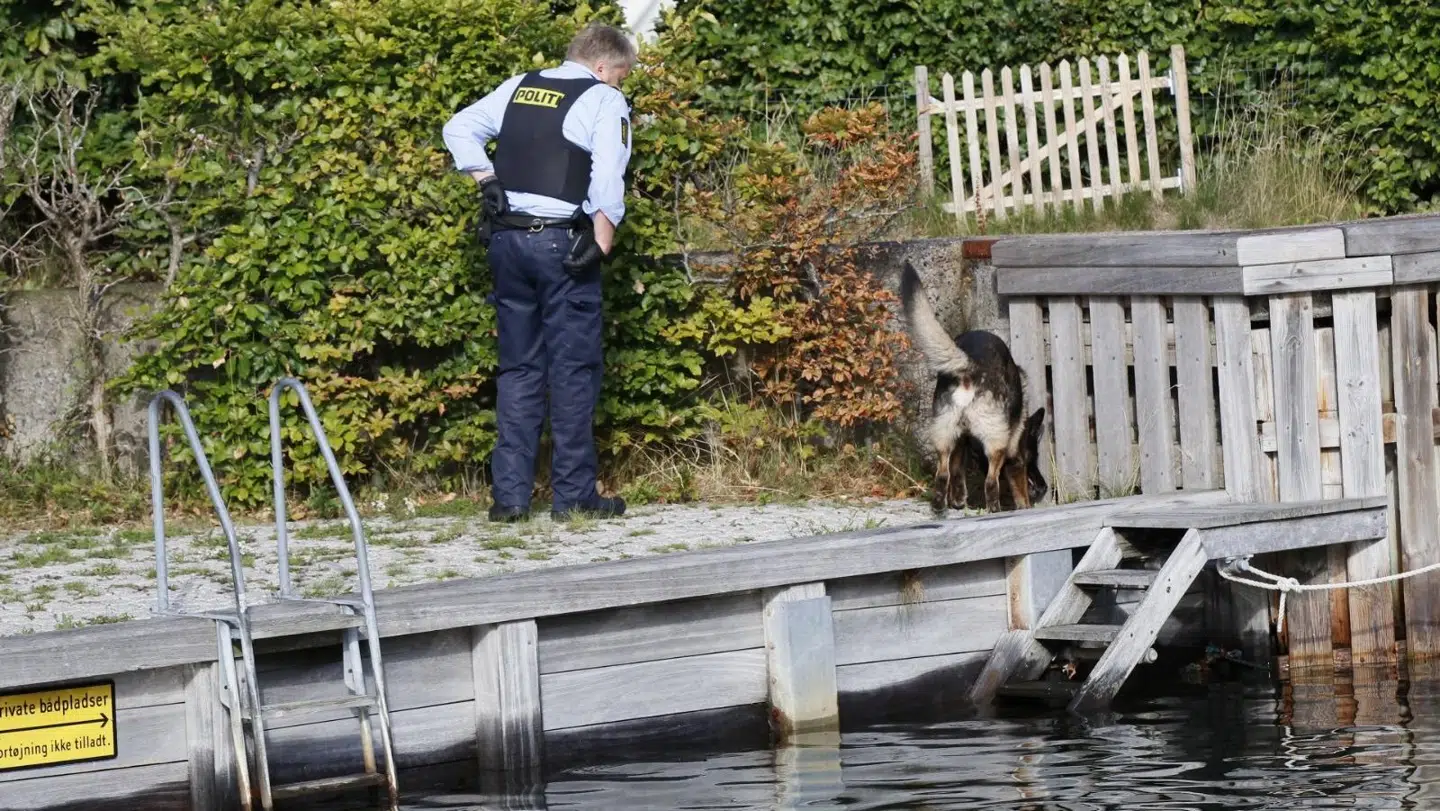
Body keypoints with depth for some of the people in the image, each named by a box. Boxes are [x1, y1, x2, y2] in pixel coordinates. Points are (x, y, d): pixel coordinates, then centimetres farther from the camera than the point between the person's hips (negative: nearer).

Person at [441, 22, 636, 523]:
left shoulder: (518, 88, 14)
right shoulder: (605, 101, -4)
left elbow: (459, 130, 14)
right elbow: (608, 179, -15)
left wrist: (489, 182, 10)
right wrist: (601, 244, -10)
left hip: (507, 237, 5)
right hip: (562, 242, -5)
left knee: (518, 368, 10)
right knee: (573, 369, 1)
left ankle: (509, 495, 5)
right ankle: (573, 495, 0)